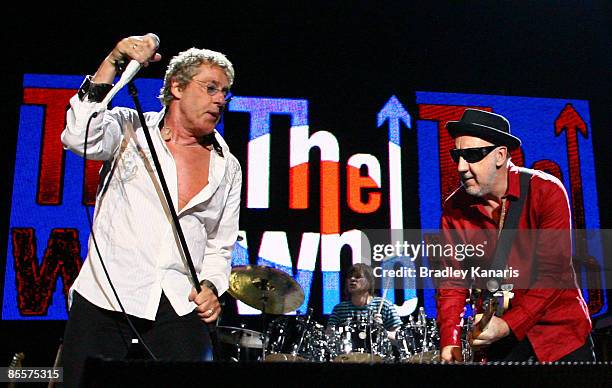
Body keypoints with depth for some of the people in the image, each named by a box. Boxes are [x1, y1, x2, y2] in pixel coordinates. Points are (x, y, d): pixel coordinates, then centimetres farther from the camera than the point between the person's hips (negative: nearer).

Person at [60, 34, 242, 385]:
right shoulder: (130, 128, 4)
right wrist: (113, 63, -21)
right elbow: (80, 138, -17)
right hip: (106, 297, -2)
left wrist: (210, 286, -3)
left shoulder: (228, 168, 12)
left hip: (180, 308, 3)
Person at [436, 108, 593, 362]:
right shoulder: (454, 208, -6)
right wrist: (449, 341, -17)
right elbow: (453, 280, -5)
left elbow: (552, 273, -19)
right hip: (494, 332, 2)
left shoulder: (547, 191, -16)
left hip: (558, 325, -2)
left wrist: (509, 325, -25)